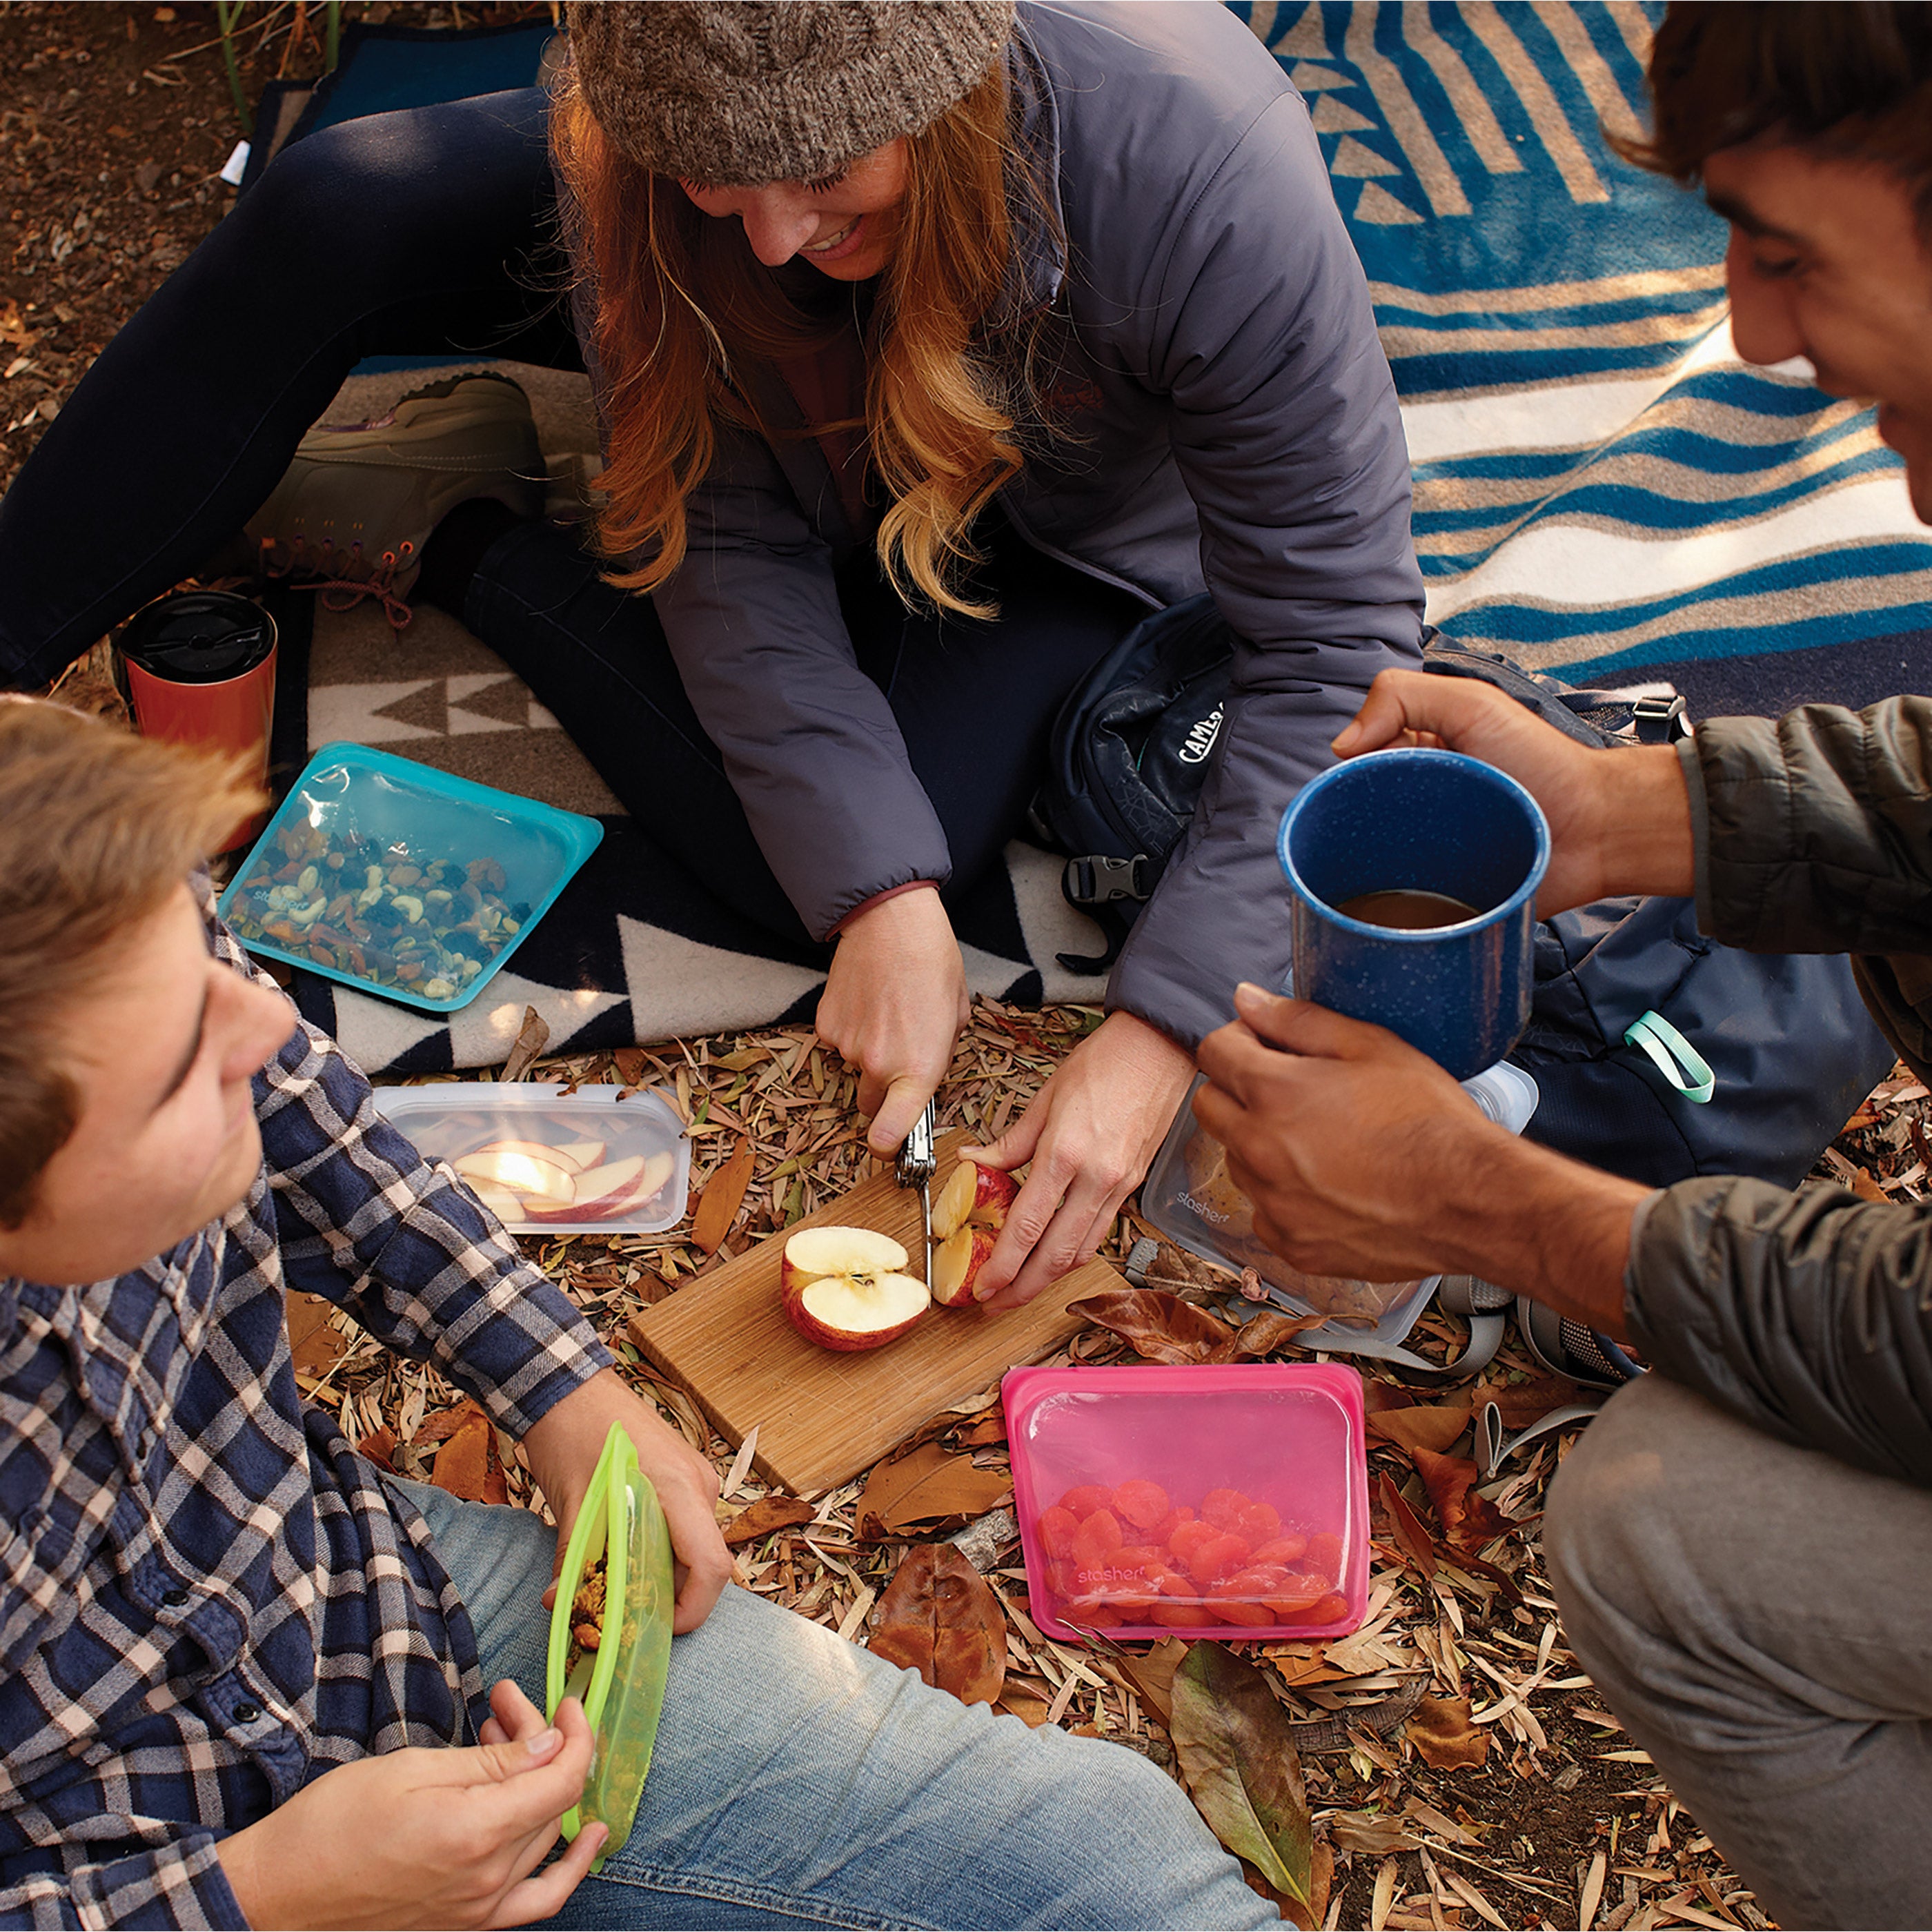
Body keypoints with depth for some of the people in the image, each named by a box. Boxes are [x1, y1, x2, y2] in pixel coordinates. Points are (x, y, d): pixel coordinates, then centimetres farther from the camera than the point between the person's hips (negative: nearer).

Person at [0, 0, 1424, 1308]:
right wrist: (880, 902, -34)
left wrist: (1161, 1034, -41)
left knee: (850, 863, -29)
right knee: (340, 210, -20)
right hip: (787, 399, 2)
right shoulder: (650, 147, -31)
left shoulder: (1198, 164, -41)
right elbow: (732, 527, -23)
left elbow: (1333, 636, -35)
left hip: (1070, 530, -1)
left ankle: (439, 539, -3)